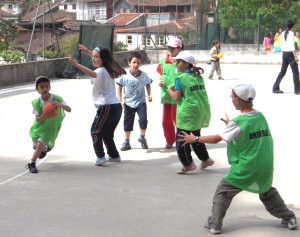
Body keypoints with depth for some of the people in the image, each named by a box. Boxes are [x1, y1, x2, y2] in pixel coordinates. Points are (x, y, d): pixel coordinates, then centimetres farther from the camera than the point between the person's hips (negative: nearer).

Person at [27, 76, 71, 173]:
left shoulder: (57, 99, -22)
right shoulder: (36, 102, -17)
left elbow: (69, 109, -31)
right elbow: (38, 119, -16)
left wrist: (60, 105, -51)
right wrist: (45, 115, -38)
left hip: (51, 127, -3)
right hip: (39, 125, 3)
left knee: (40, 144, -18)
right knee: (35, 146, 15)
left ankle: (31, 163, 3)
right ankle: (45, 149, 52)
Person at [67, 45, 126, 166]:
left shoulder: (101, 71, -12)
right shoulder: (108, 69, 16)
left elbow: (92, 73, -36)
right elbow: (100, 60, 38)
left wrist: (76, 64, -43)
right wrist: (88, 52, 37)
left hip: (107, 107, -9)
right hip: (116, 106, 9)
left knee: (95, 132, 1)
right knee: (107, 134, 22)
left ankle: (100, 157, -6)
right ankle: (114, 156, 28)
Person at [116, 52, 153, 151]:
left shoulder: (144, 76, -12)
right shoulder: (124, 76, -15)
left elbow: (148, 85, 7)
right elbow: (119, 88, -4)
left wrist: (149, 95, -5)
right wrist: (121, 101, -6)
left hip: (141, 102, 0)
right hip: (128, 103, 0)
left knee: (143, 120, -16)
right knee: (127, 123, 10)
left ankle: (142, 138, 10)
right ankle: (126, 142, 26)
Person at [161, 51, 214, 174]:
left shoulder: (181, 78, -13)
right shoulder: (198, 76, 9)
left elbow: (176, 97, -15)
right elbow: (202, 93, 12)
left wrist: (166, 88, 0)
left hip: (188, 113, -8)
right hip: (201, 111, 8)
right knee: (196, 137, 23)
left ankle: (188, 164, 6)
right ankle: (205, 159, 29)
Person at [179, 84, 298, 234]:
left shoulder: (237, 122, -14)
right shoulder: (260, 117, 3)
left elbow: (216, 139, -8)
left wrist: (195, 139, 3)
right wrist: (230, 124, 20)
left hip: (245, 169, -6)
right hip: (265, 168, 6)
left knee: (222, 192, 7)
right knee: (267, 192, 28)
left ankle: (214, 224, 4)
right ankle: (289, 218, 29)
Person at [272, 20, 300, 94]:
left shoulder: (282, 34, 9)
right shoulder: (291, 33, -12)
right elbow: (291, 45, -18)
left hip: (284, 53, 7)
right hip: (290, 53, -7)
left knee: (282, 71, 12)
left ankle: (275, 88, 11)